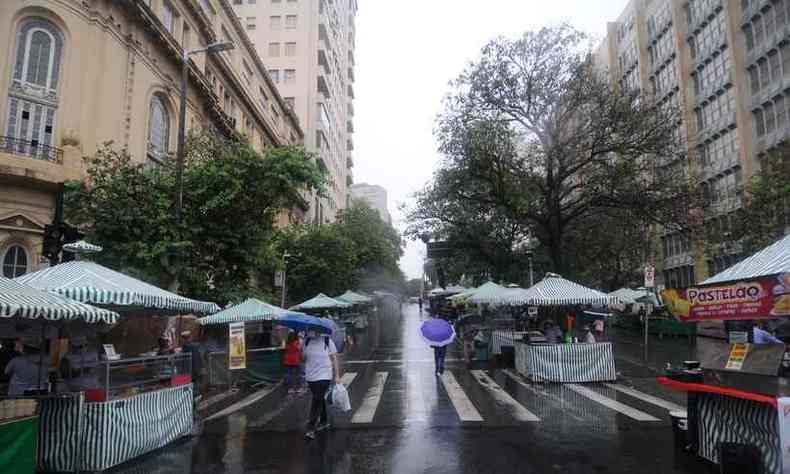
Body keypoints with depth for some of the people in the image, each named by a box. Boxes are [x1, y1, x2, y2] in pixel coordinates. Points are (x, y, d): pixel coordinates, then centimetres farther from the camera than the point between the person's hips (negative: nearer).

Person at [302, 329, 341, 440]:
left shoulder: (327, 341, -7)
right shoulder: (306, 342, 4)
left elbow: (334, 359, -4)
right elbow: (303, 357, 16)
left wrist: (337, 376, -5)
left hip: (324, 376, -4)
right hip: (311, 377, 5)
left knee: (317, 401, -11)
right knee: (319, 400, 17)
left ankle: (311, 429, -9)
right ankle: (324, 422, 35)